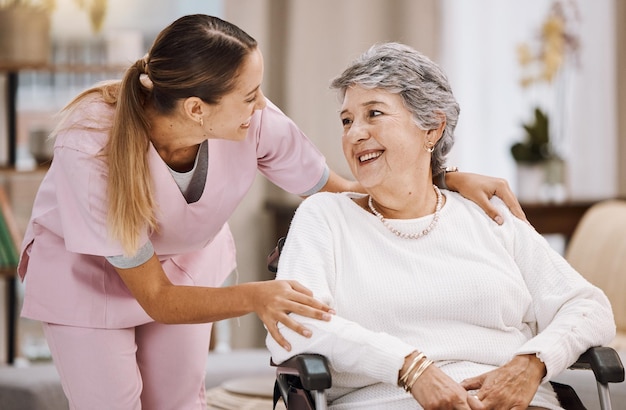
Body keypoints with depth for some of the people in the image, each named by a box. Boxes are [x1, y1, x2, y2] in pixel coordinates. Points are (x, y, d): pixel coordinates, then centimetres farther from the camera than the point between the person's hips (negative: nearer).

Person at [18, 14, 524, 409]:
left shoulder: (256, 122, -31)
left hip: (183, 259, 3)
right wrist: (253, 298, -50)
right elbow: (155, 296, -33)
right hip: (85, 269, -3)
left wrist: (451, 179, -24)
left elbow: (342, 192, -12)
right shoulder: (91, 149, -39)